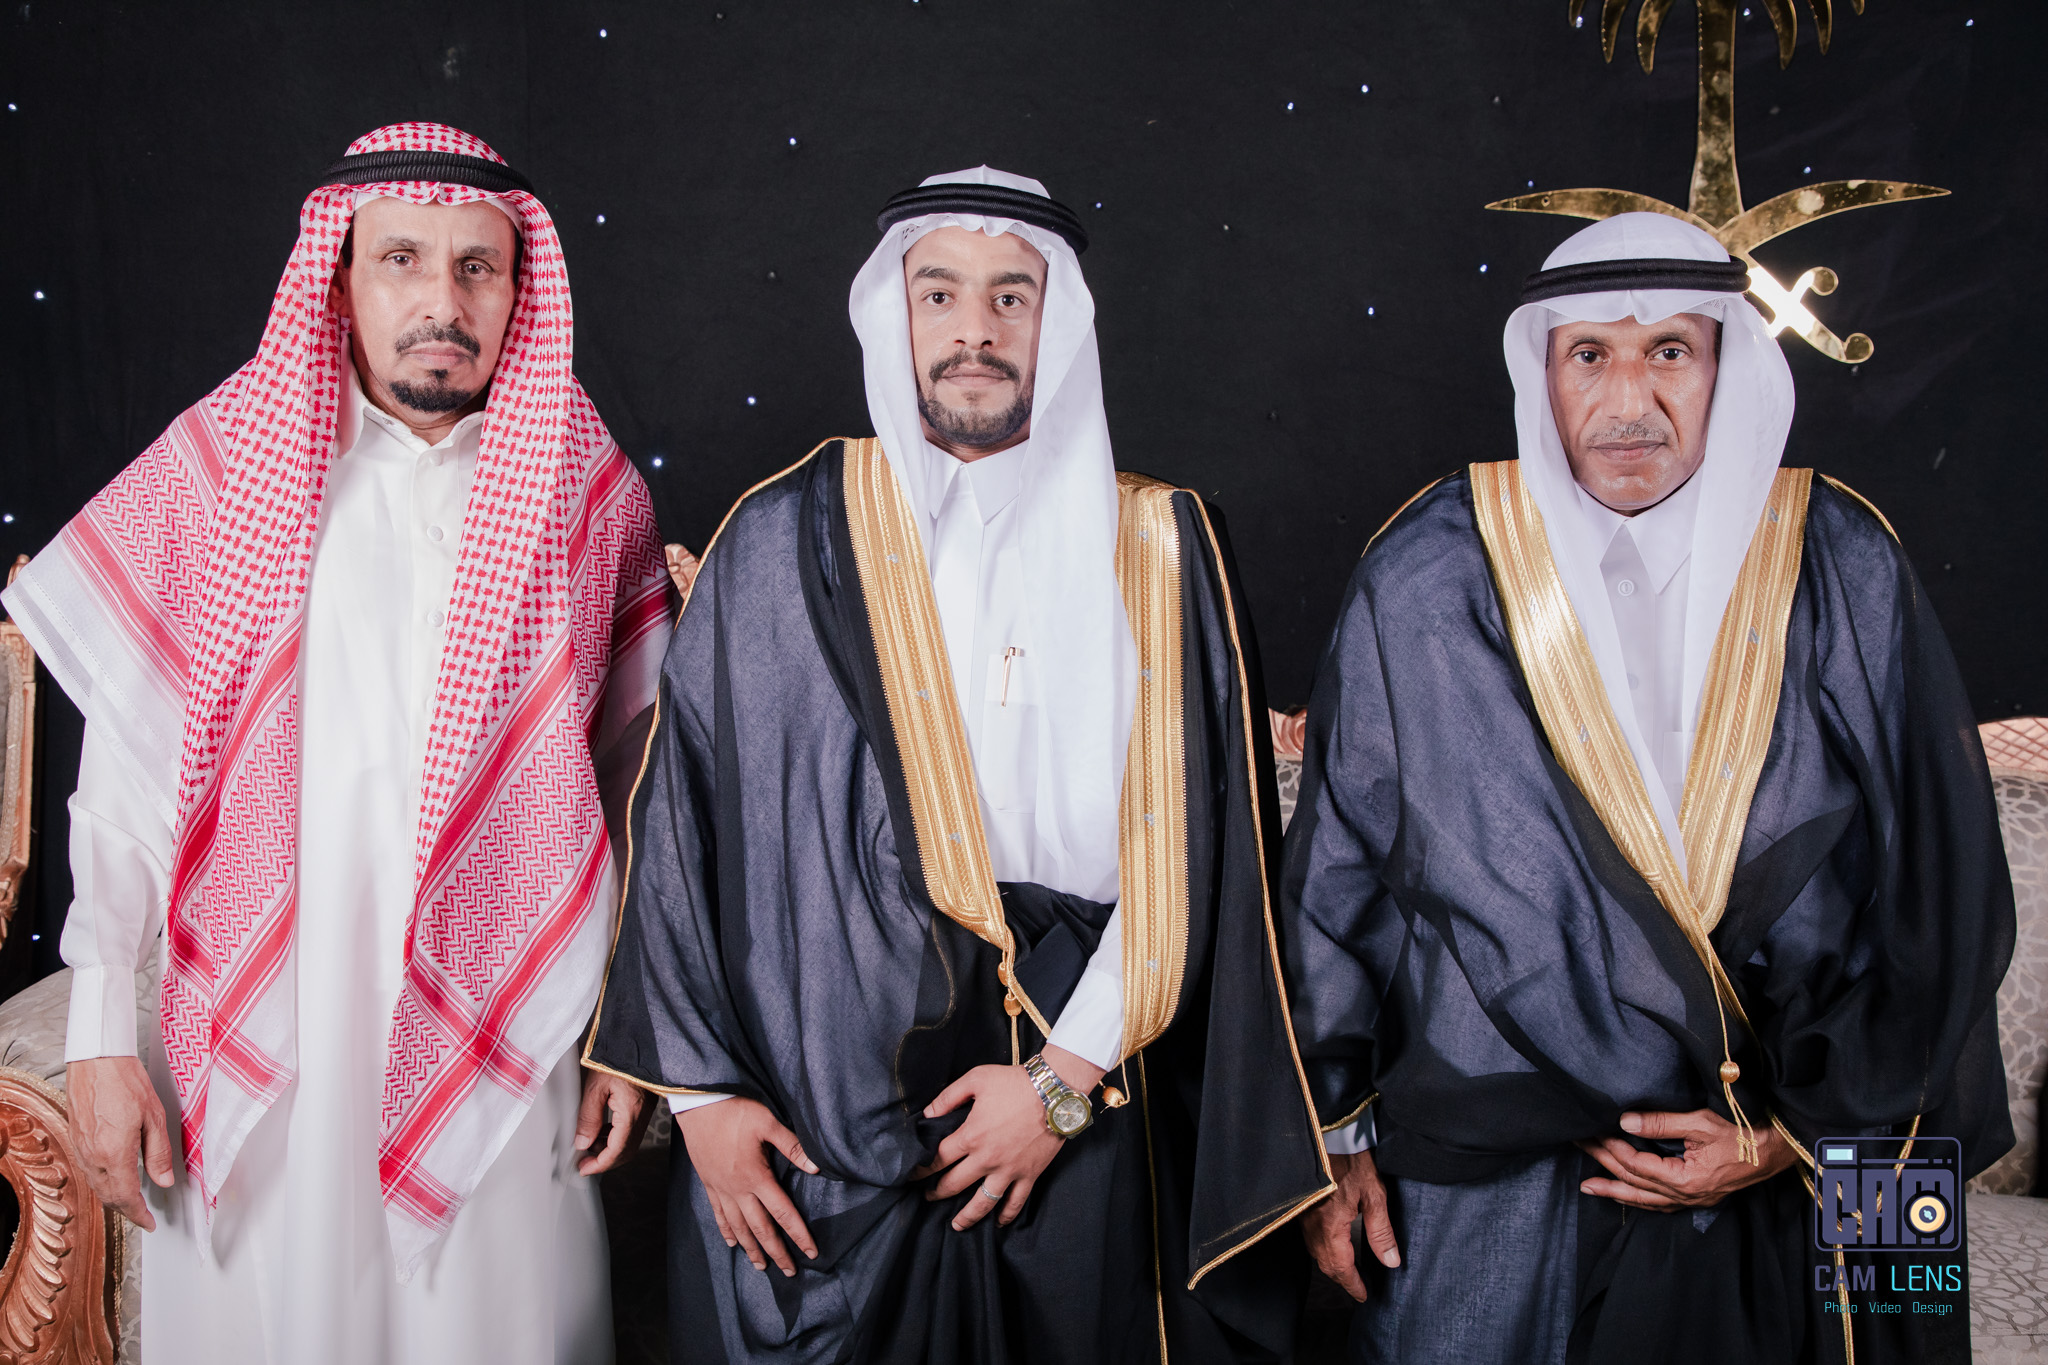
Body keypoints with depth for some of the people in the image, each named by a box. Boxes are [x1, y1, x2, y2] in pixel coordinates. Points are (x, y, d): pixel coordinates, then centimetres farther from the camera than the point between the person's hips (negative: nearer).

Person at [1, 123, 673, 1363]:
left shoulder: (590, 491, 0)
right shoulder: (220, 467, -2)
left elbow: (633, 783, 4)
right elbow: (128, 764, -1)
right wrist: (102, 1036, -2)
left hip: (501, 1050, 1)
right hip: (256, 1044, 0)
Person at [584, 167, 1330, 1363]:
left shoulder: (1161, 548, 2)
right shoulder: (787, 538, 2)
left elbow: (1196, 843, -2)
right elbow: (686, 813, 2)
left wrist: (1070, 1074, -8)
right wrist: (700, 1085, -3)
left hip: (1083, 1102, 1)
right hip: (823, 1101, 0)